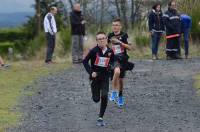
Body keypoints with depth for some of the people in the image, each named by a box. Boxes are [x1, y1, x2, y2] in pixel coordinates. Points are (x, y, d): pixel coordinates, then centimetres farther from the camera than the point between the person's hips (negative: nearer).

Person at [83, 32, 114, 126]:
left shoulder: (110, 52, -3)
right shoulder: (94, 51, -12)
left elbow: (112, 62, 17)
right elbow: (85, 61, -7)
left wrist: (111, 66, -1)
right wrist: (91, 72, -15)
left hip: (105, 77, 1)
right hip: (95, 76, -1)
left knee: (104, 97, -14)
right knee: (96, 99, 2)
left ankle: (100, 118, -1)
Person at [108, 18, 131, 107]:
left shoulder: (124, 35, -6)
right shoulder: (110, 36, 2)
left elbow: (129, 47, -12)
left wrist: (119, 42, -22)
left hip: (123, 59, 0)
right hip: (114, 58, 0)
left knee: (120, 79, 10)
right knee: (117, 72, -32)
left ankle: (120, 96, 34)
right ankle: (114, 92, -19)